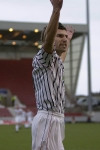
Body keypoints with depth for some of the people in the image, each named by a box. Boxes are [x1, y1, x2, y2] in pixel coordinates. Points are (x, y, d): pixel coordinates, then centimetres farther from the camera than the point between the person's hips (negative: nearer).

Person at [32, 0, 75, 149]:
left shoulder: (57, 62, 19)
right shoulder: (42, 58, -9)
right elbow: (48, 40, -30)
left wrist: (69, 38, 57)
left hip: (57, 120, 10)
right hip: (48, 120, -10)